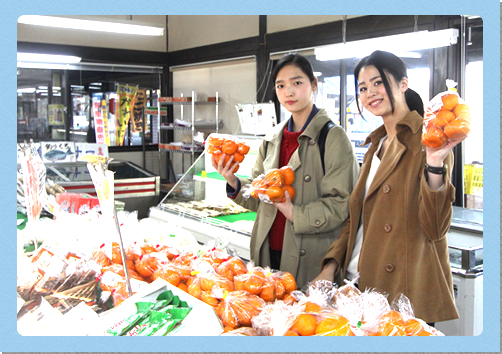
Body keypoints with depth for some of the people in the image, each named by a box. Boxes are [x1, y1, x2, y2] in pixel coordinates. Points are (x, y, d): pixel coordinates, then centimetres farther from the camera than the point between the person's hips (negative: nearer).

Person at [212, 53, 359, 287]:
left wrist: (295, 214, -22)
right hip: (268, 253, 5)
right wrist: (234, 183, -6)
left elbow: (341, 204, -13)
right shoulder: (272, 138, 10)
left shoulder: (333, 137, -8)